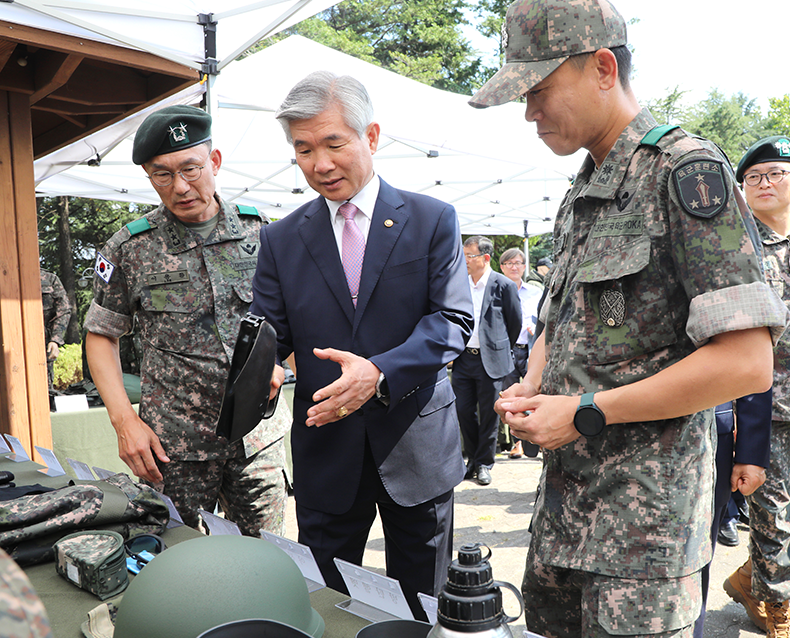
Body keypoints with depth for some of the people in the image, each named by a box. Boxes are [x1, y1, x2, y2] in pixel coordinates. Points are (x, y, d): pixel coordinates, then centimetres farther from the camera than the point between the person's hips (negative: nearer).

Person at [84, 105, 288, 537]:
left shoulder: (259, 232, 1)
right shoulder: (129, 249, -3)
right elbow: (101, 336, 5)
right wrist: (125, 420, -5)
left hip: (259, 437, 2)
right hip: (172, 448, -1)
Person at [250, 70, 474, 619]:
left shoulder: (433, 220, -2)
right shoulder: (281, 240, 4)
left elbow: (453, 320, -10)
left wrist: (380, 373, -25)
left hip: (416, 449, -1)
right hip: (326, 450, 2)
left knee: (421, 607, 16)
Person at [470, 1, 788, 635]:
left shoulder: (688, 170, -13)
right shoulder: (580, 196, 12)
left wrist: (585, 413, -18)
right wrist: (531, 388, 1)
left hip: (648, 495, -8)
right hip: (567, 482, 8)